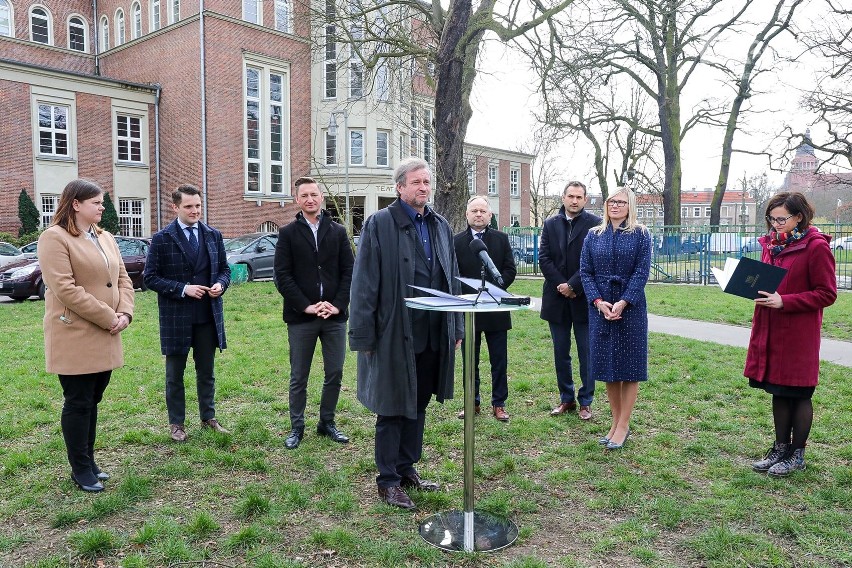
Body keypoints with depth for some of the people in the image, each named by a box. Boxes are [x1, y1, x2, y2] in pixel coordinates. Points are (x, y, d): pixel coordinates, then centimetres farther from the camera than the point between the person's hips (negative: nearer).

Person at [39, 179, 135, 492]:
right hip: (75, 338, -7)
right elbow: (65, 289, -20)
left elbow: (123, 279, 12)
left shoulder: (105, 238, 14)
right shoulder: (55, 238, -11)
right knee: (78, 403, 2)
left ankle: (89, 462, 26)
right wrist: (109, 318, -17)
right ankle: (80, 470, 15)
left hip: (104, 338, 7)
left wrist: (125, 313, -5)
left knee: (92, 401, 14)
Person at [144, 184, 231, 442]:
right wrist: (182, 289, -17)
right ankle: (176, 423, 23)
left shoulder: (213, 235, 6)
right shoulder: (162, 239, -5)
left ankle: (208, 418, 28)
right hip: (176, 316, -3)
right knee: (175, 374, 10)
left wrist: (220, 284, -9)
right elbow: (151, 277, -6)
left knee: (206, 371, 14)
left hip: (208, 315, 3)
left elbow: (224, 269, 13)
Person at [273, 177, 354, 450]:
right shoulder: (288, 233, 2)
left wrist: (338, 304, -8)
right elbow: (282, 275, -4)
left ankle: (327, 422, 25)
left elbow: (349, 271, 4)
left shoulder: (338, 232, 8)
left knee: (335, 373, 8)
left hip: (335, 315, 2)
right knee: (299, 377, 7)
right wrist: (306, 305, -12)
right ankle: (296, 427, 21)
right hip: (301, 316, -2)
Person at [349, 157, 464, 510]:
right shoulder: (379, 224, -7)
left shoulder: (441, 226, 11)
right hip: (395, 335, -6)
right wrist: (363, 335, -12)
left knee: (418, 405, 16)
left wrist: (456, 328, 13)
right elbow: (364, 283, -10)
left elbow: (452, 280, 16)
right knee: (393, 408, 5)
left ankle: (407, 468, 32)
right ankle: (388, 481, 19)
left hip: (433, 336, 6)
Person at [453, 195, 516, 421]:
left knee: (499, 360, 6)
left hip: (496, 308, 0)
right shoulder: (457, 241, 2)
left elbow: (510, 270, 0)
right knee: (470, 360, 9)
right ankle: (472, 402, 21)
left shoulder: (501, 239, 5)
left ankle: (499, 404, 16)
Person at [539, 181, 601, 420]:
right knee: (561, 353, 11)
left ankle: (585, 402, 15)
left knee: (587, 353, 3)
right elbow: (544, 258, 2)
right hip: (557, 299, 4)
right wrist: (561, 285, -8)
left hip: (584, 299, -3)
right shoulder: (550, 224, 8)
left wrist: (573, 286, -13)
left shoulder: (594, 224, -4)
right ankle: (566, 399, 23)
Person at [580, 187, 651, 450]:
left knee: (629, 364, 2)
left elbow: (641, 272, -8)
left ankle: (623, 426, 11)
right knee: (608, 365, 8)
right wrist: (599, 302, -11)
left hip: (630, 307, -3)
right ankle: (616, 422, 19)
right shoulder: (594, 235, 8)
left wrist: (623, 303, -18)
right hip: (600, 307, 3)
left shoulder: (640, 234, 0)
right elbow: (585, 271, 3)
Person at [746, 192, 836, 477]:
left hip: (799, 335, -7)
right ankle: (780, 448, 28)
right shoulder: (772, 243, 10)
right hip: (770, 330, 7)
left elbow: (827, 294, -13)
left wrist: (784, 301, -21)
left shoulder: (816, 246, -12)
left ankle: (797, 454, 20)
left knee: (798, 394, 6)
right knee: (778, 392, 15)